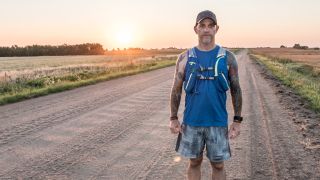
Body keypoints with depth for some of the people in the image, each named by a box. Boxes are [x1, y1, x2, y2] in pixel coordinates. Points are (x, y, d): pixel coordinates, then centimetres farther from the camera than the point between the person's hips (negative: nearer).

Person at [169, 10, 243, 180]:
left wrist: (237, 120, -1)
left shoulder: (227, 57, -1)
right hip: (191, 122, 1)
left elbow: (235, 90, 2)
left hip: (218, 122, 0)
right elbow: (176, 90, 3)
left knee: (218, 164, 11)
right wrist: (173, 118, 0)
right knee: (194, 162, 14)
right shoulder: (185, 57, 0)